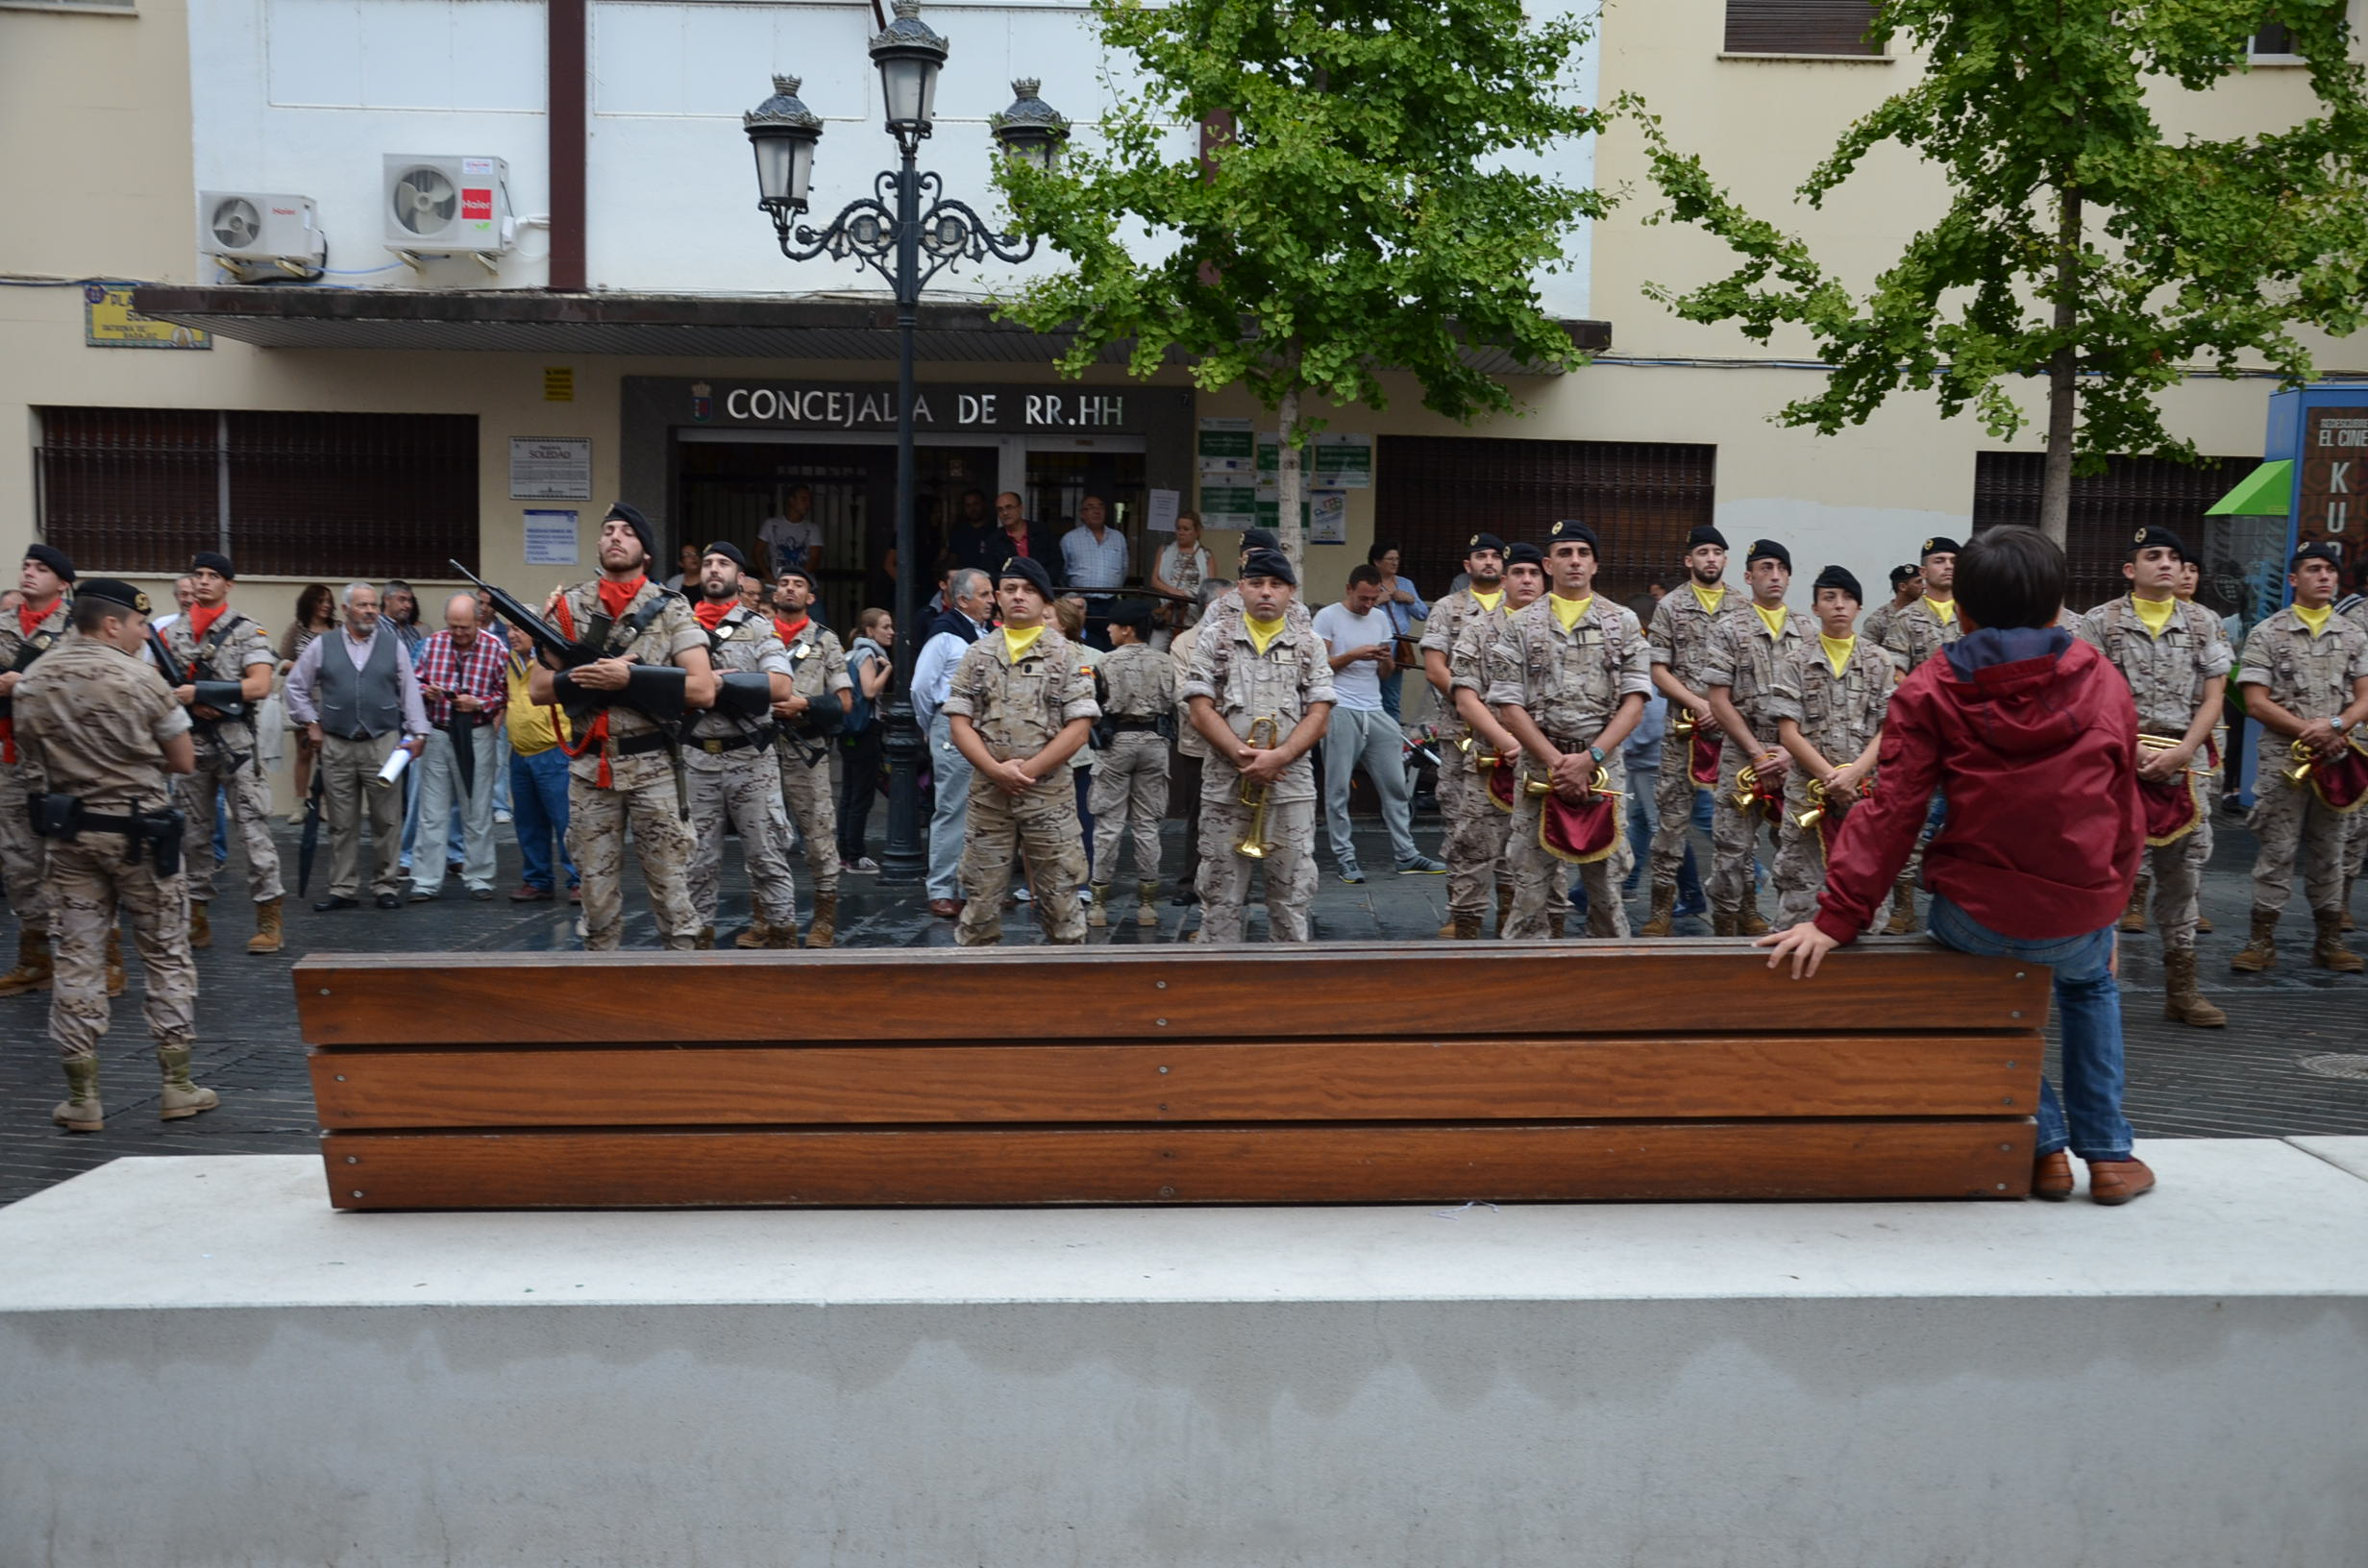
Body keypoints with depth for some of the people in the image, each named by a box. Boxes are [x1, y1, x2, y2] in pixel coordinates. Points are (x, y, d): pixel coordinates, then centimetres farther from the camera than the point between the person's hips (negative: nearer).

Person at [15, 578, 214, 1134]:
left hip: (69, 830, 4)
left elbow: (34, 753, 13)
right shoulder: (139, 679, -12)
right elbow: (184, 760, -6)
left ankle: (82, 1097, 9)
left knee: (77, 958, 7)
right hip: (139, 831, -4)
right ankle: (176, 1086, 10)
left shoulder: (31, 682, 3)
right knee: (166, 954, 7)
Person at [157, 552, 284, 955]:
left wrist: (199, 690, -17)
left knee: (253, 830, -5)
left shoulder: (247, 632, -1)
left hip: (236, 743, -4)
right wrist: (190, 704, -10)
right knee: (193, 834, 9)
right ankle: (196, 919, 16)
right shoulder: (171, 631, 11)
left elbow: (260, 685, -12)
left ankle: (268, 921, -1)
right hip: (188, 741, 4)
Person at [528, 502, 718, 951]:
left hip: (653, 766, -2)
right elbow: (538, 689, 6)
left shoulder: (671, 609, -1)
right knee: (596, 885, 9)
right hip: (589, 767, 3)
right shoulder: (570, 607, 7)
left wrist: (630, 679, -17)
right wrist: (585, 677, -11)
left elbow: (703, 690, -10)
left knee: (669, 882, 1)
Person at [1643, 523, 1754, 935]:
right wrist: (1698, 704, -11)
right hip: (1684, 728, -2)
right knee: (1673, 817, -2)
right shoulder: (1670, 606, 4)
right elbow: (1658, 670, 0)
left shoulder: (1745, 608, 9)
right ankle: (1662, 908, 4)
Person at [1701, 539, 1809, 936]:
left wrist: (1791, 751, -8)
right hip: (1742, 755, -3)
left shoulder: (1808, 633, 9)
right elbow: (1719, 701, -2)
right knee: (1732, 848, -2)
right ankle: (1725, 930, 8)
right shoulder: (1732, 632, 2)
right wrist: (1757, 751, -9)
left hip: (1795, 757, 3)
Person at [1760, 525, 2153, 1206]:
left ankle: (2046, 1147, 27)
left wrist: (1839, 917, -9)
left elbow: (1892, 813, -10)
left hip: (1975, 917, -2)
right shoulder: (2107, 685, 5)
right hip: (2081, 916, 2)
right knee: (2090, 984, 37)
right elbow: (2125, 815, 11)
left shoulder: (1929, 691, -4)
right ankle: (2108, 1154, 31)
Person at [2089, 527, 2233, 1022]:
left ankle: (2181, 989, 15)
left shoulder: (2203, 622, 10)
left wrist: (2178, 753, -9)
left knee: (2183, 877, 7)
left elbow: (2213, 699, 5)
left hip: (2185, 764, 3)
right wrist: (2130, 750, -14)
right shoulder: (2103, 621, 2)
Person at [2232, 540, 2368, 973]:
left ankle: (2330, 941, 17)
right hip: (2284, 756, -3)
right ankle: (2262, 942, 2)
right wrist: (2308, 731, -14)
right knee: (2277, 851, -2)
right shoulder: (2267, 634, -1)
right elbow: (2256, 702, -7)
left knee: (2329, 851, 10)